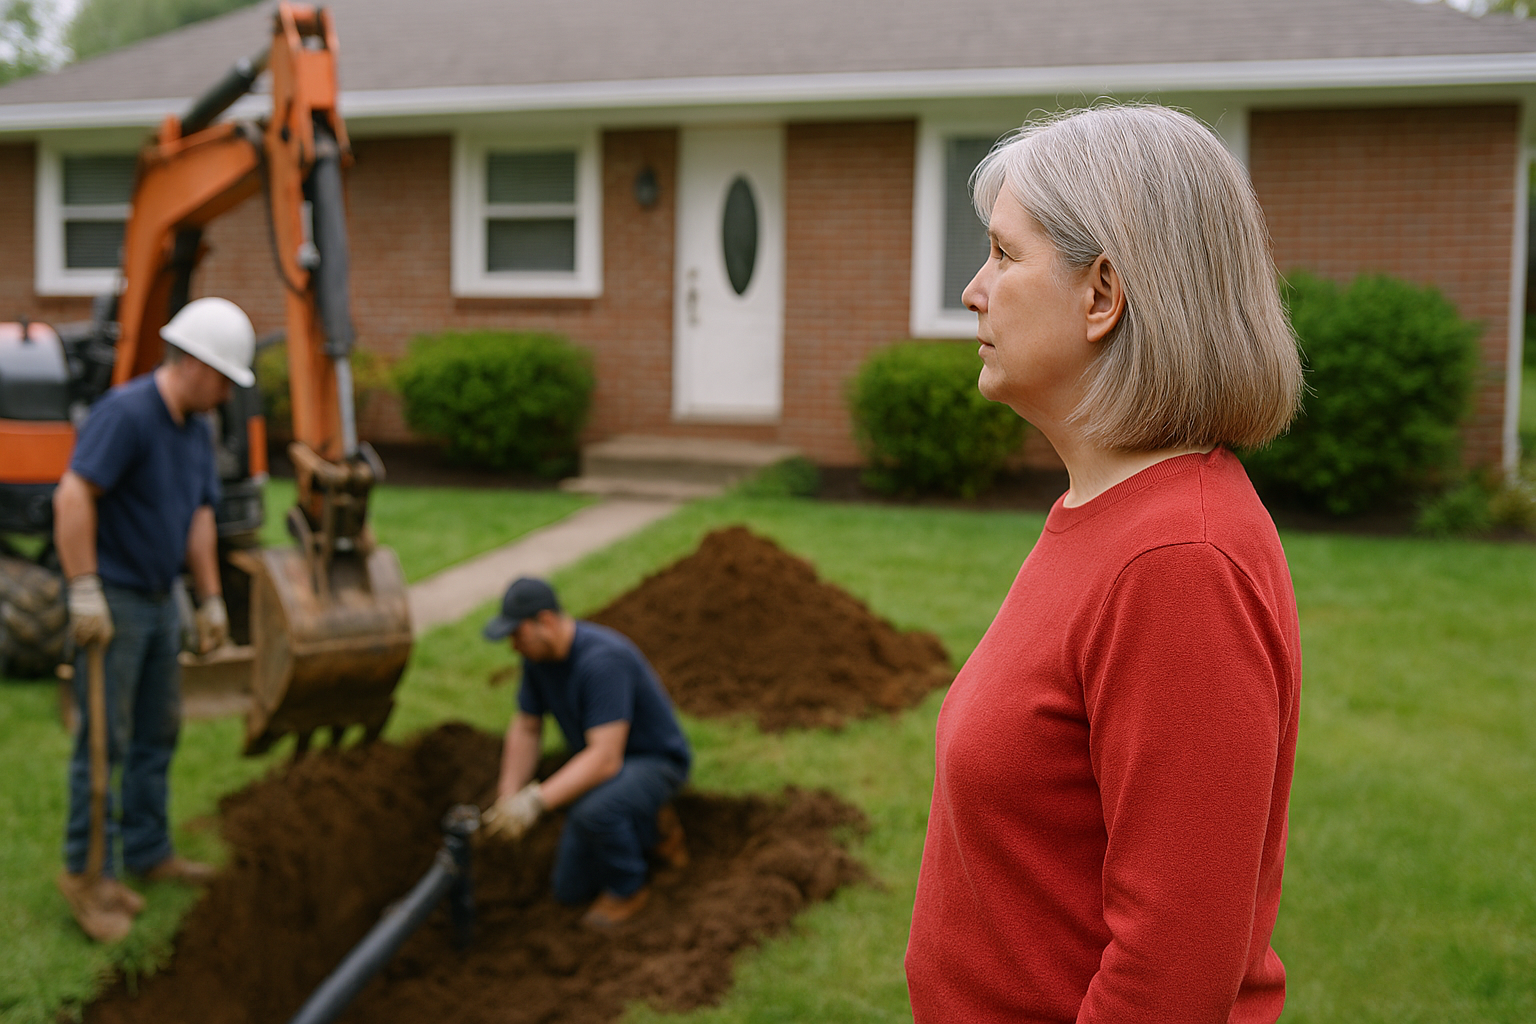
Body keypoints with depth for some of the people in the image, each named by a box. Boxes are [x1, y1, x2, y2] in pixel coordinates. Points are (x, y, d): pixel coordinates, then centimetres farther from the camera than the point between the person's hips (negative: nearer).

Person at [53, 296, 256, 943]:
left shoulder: (195, 430, 9)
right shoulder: (126, 411, -19)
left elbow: (200, 520, 13)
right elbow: (73, 495, -25)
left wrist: (211, 601, 11)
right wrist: (85, 594, -26)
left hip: (158, 600, 9)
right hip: (111, 599, -9)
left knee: (157, 732, 14)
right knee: (105, 738, -4)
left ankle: (147, 851, 25)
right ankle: (86, 871, 5)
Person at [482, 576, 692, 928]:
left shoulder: (602, 659, -36)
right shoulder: (538, 655, -10)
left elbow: (606, 759, -40)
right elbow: (526, 730, 2)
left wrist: (536, 800, -47)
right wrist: (507, 801, -10)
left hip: (654, 763, -8)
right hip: (597, 766, 8)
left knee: (592, 812, -39)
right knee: (571, 890, 8)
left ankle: (628, 888, -10)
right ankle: (652, 829, 26)